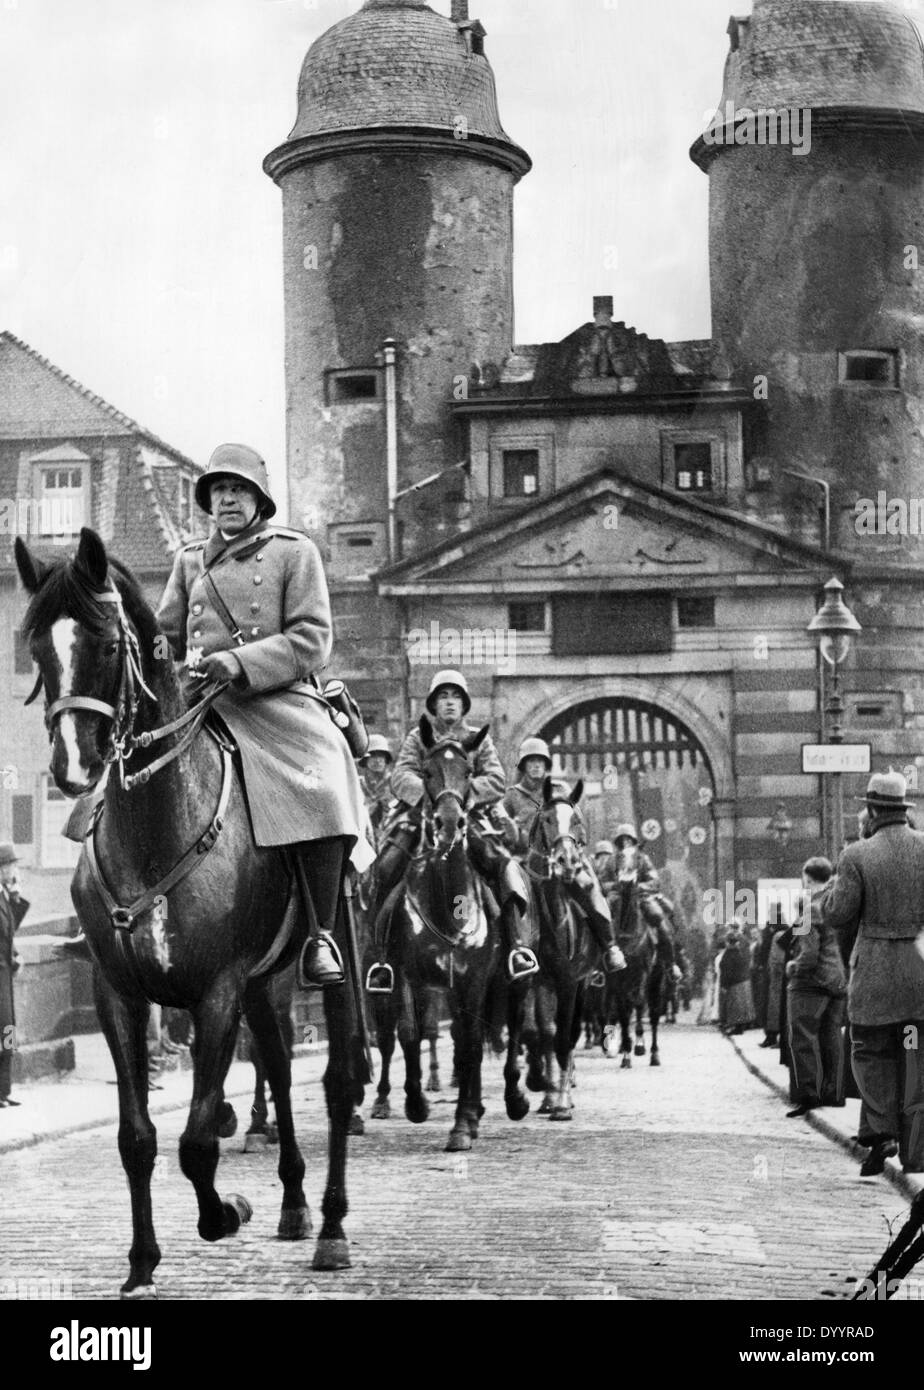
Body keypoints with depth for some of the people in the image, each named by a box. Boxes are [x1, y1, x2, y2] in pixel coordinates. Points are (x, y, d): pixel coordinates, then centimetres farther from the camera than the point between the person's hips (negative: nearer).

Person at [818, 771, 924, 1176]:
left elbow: (835, 915, -8)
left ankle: (881, 1131, -3)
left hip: (876, 972, -2)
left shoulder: (858, 856, -10)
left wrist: (832, 888, 11)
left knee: (872, 1051, 14)